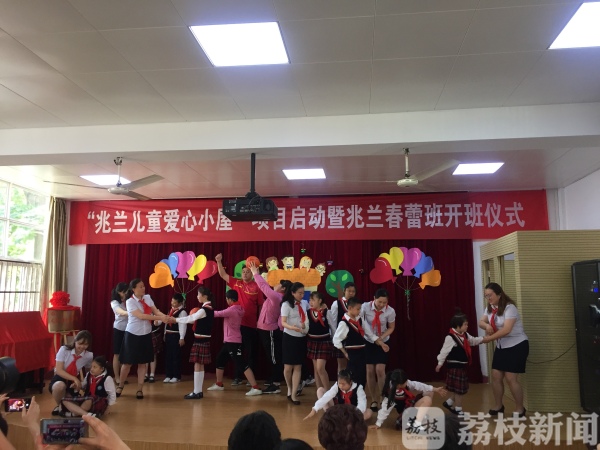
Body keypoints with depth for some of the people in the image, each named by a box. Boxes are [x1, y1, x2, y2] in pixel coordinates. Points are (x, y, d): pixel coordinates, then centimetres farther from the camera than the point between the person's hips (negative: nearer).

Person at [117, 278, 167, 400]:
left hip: (146, 334, 4)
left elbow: (156, 311, -7)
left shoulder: (147, 298, 1)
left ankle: (140, 389, 16)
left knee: (143, 363, 6)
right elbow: (141, 316, -24)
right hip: (133, 334, -4)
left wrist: (166, 317, -28)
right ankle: (120, 386, 28)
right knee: (128, 362, 6)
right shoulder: (130, 302, -14)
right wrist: (160, 318, -30)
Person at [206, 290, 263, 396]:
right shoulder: (238, 309, 8)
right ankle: (219, 384, 36)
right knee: (220, 360, 21)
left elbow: (218, 314, -10)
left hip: (233, 341, -10)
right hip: (228, 341, 10)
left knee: (241, 364, -12)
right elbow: (221, 314, 16)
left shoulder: (232, 310, -19)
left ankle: (256, 388, -13)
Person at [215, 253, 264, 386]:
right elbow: (223, 275, 6)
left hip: (251, 324, -4)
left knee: (250, 352, 7)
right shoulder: (236, 284, 6)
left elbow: (262, 305, -5)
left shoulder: (256, 287, -6)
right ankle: (238, 377, 22)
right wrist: (219, 262, -6)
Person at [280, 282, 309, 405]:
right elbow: (283, 322, -19)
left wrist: (305, 326, -2)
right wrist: (293, 328, -36)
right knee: (288, 367, 4)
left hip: (301, 338, 5)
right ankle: (290, 390, 28)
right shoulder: (286, 304, -9)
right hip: (290, 338, -5)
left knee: (298, 367, 3)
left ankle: (294, 394, 8)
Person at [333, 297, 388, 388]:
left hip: (362, 352, 7)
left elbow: (369, 333, 9)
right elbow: (336, 340, -14)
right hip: (353, 353, -7)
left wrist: (381, 343, 1)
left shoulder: (360, 319, 5)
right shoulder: (344, 323, -17)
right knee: (354, 378, -1)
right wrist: (345, 353, -7)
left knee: (363, 378, 14)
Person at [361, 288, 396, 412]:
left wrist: (381, 337, -19)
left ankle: (382, 400, 5)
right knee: (370, 371, 2)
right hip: (368, 341, 1)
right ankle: (373, 400, 17)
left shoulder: (390, 311, -20)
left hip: (382, 342, 0)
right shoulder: (365, 307, -21)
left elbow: (391, 328, -5)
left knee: (380, 370, -10)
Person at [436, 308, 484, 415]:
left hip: (462, 366, 9)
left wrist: (483, 339, 9)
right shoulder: (450, 337, -21)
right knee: (459, 389, 1)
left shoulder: (465, 335, 6)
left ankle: (449, 403, 32)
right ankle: (458, 409, 16)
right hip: (454, 366, -9)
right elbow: (444, 351, -18)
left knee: (459, 388, 15)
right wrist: (440, 363, -14)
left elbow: (473, 341, 22)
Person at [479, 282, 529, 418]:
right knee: (496, 376, 5)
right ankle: (498, 406, 22)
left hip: (517, 346, -7)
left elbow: (506, 330, -30)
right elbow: (481, 322, 1)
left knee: (511, 378, -7)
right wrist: (487, 326, -21)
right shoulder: (490, 308, 4)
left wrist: (489, 338, -27)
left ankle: (520, 409, 11)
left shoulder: (509, 308, -22)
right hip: (501, 347, 7)